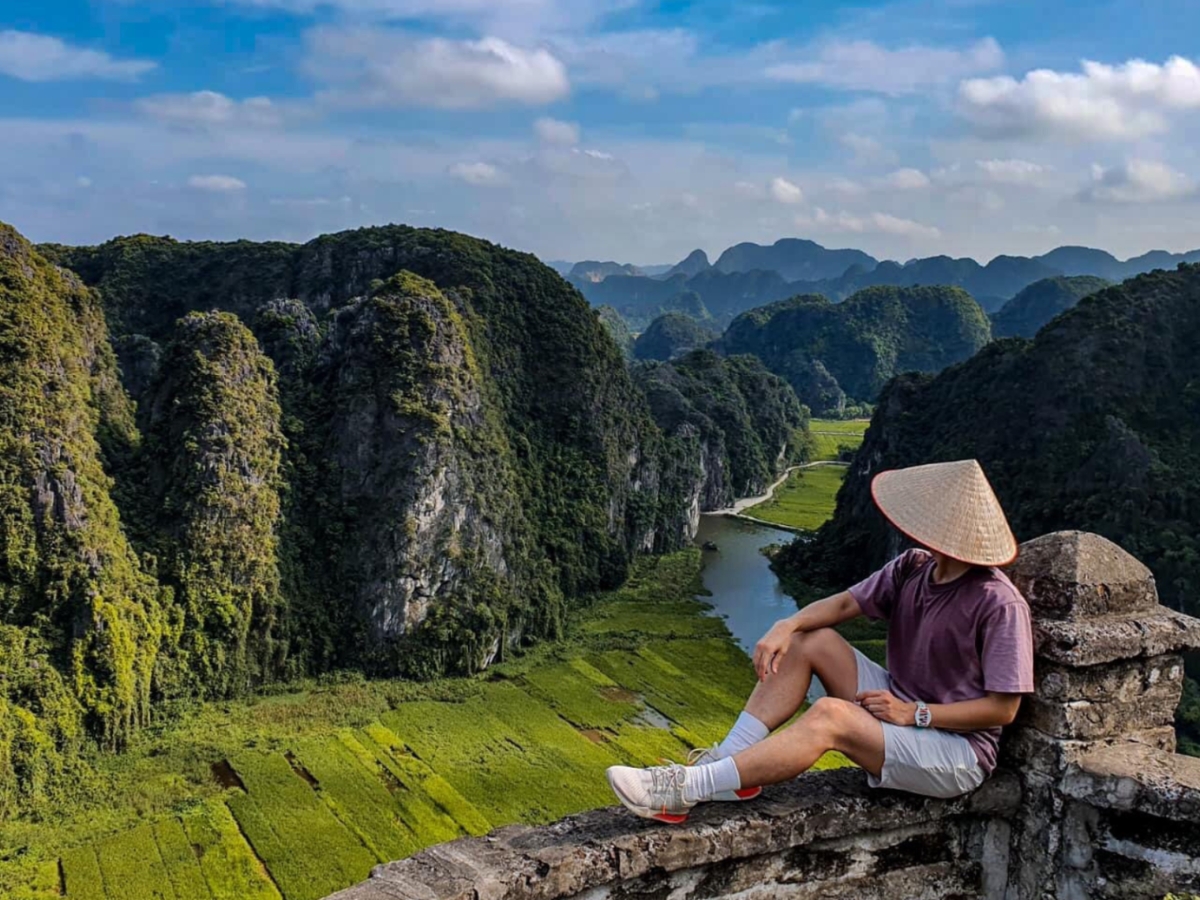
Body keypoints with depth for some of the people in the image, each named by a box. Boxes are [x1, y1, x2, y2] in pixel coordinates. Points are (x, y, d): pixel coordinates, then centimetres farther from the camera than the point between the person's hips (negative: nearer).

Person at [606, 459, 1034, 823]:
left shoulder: (1000, 605, -22)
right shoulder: (913, 568, -1)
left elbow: (1002, 708, -20)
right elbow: (846, 602, 1)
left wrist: (914, 714, -21)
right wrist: (786, 626, -18)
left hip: (959, 754, -8)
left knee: (830, 715, -33)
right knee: (808, 640, -7)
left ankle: (686, 789, -36)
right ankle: (726, 759, -18)